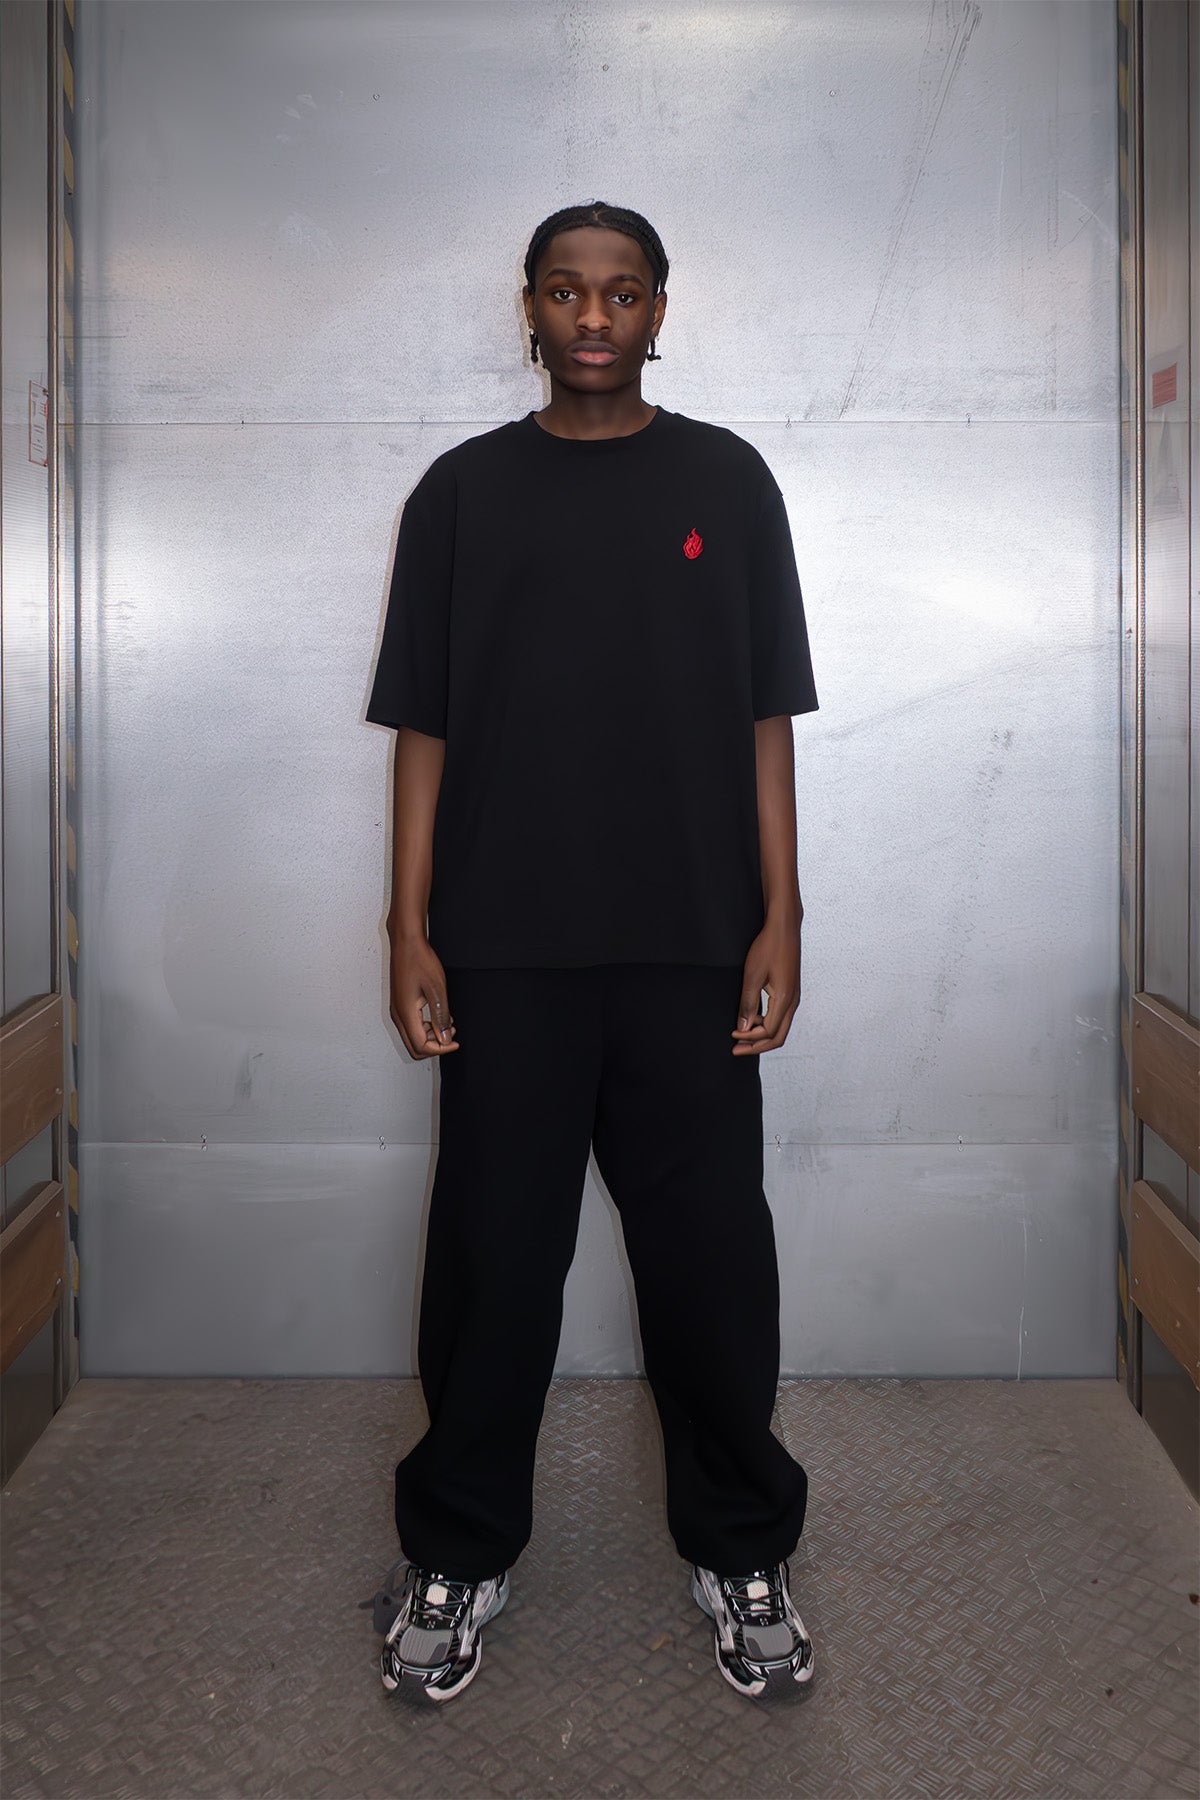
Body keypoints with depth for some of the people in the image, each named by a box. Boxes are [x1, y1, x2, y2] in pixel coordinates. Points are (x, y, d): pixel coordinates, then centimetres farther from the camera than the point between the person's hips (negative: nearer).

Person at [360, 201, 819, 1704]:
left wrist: (780, 919, -2)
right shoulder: (464, 490, 7)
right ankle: (457, 1556, 25)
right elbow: (424, 726, 6)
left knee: (710, 1248, 6)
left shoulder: (725, 480, 8)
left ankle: (740, 1553, 26)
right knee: (493, 1253, 7)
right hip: (504, 952, 0)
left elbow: (765, 717, 5)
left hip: (692, 951, 0)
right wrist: (411, 932, -1)